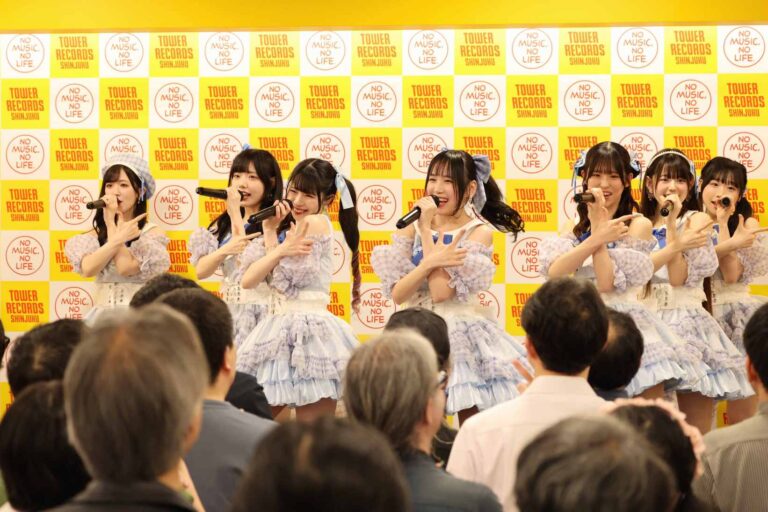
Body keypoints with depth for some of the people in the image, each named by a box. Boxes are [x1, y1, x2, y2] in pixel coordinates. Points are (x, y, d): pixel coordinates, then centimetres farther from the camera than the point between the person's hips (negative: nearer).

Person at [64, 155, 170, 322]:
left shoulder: (152, 233, -2)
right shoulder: (95, 235, 9)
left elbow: (125, 268, -16)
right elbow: (88, 269, -9)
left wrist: (111, 221, -6)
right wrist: (119, 238, -19)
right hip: (103, 316, 3)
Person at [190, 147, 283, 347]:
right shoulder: (223, 225, 14)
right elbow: (200, 270, 6)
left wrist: (236, 215, -10)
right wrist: (226, 250, -15)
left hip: (260, 314, -5)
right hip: (230, 312, 5)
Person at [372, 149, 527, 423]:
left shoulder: (479, 232, -7)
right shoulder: (412, 227, 5)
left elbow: (441, 292, -18)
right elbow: (397, 294, -5)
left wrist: (428, 231, -13)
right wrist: (430, 262, -22)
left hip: (462, 332, -3)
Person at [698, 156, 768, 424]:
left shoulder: (746, 225, 0)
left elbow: (731, 274, -14)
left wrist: (723, 223, -12)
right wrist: (729, 245, -13)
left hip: (738, 320, -3)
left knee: (740, 421, -4)